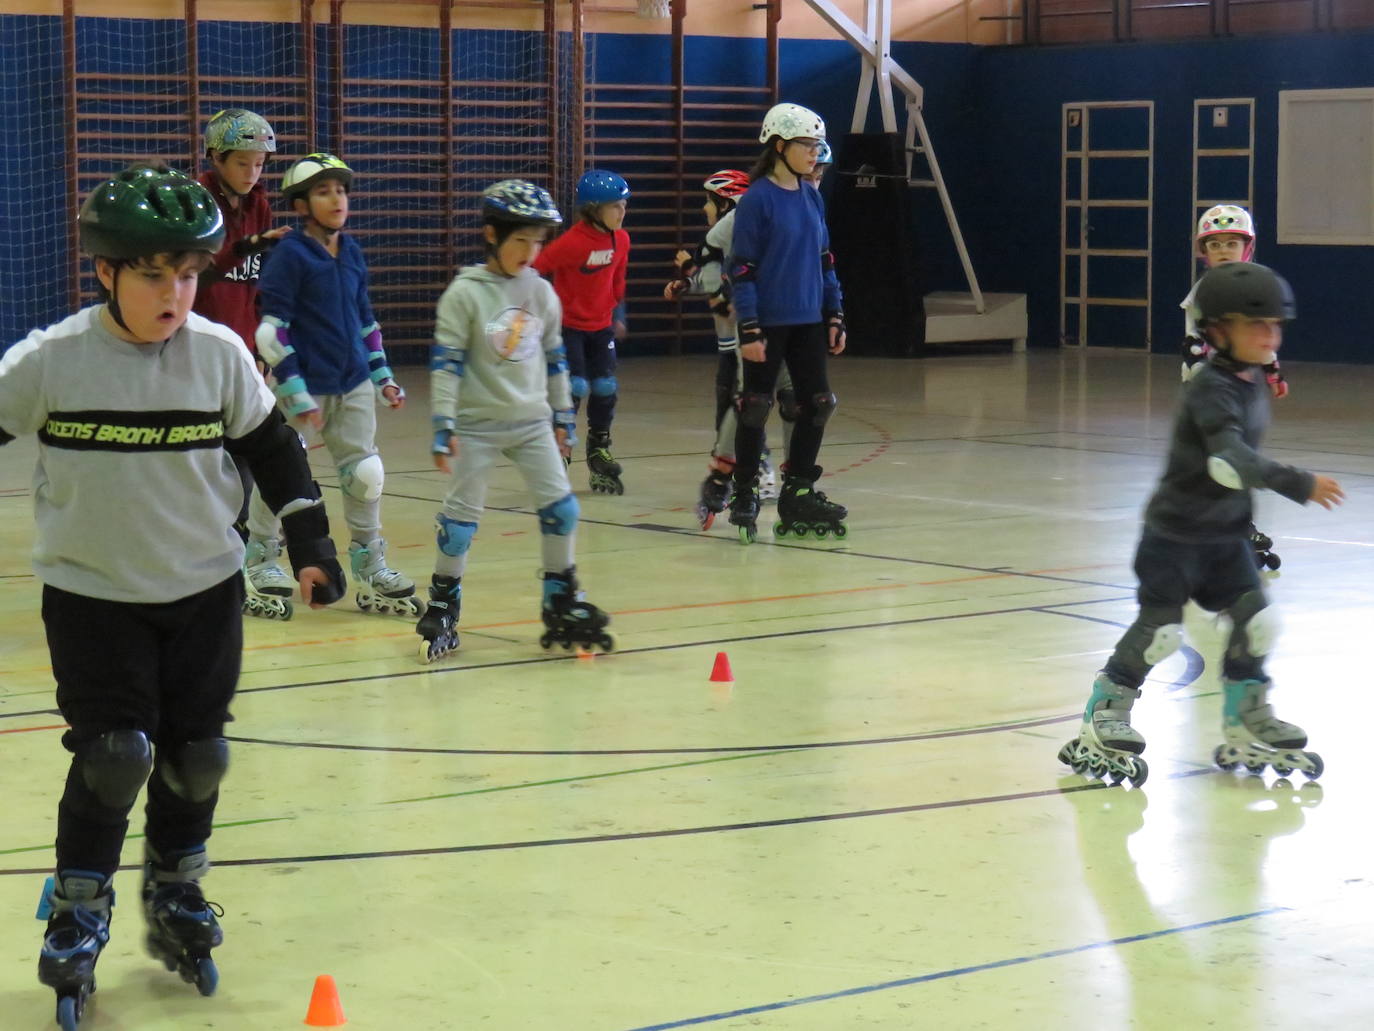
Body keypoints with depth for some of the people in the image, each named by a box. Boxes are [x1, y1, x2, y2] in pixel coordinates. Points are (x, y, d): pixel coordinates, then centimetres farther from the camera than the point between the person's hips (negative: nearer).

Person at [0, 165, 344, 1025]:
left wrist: (310, 544, 3)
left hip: (205, 589, 3)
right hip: (91, 593, -3)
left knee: (196, 754, 8)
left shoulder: (219, 354, -7)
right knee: (113, 755, -9)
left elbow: (272, 448, 5)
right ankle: (77, 920, 11)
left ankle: (177, 904, 31)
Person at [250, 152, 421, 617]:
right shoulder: (289, 255, -12)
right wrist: (295, 392, -18)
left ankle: (371, 575, 17)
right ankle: (258, 569, 20)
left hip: (353, 386, 6)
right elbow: (271, 330, -14)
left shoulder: (352, 252, 9)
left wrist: (383, 376, 15)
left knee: (365, 474, 6)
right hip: (302, 386, -6)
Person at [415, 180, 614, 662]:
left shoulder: (540, 291, 5)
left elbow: (554, 357, 15)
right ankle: (442, 607, 14)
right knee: (461, 514, 1)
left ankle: (562, 602, 14)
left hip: (532, 422, 4)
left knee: (560, 506, 0)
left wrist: (562, 416, 15)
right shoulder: (466, 292, -10)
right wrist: (444, 425, -16)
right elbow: (445, 362, -12)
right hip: (477, 423, -4)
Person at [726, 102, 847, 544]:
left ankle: (798, 494, 18)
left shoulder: (812, 198, 9)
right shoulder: (757, 199, -11)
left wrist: (834, 316, 11)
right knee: (756, 407, 1)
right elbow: (742, 267, -13)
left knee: (817, 403, 6)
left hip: (808, 321, 7)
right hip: (768, 322, -7)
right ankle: (744, 496, 13)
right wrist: (749, 329, -17)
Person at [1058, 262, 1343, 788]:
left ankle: (1247, 725, 16)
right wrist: (1298, 484, -45)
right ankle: (1101, 722, 10)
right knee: (1160, 630, -6)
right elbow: (1232, 461, -39)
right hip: (1175, 532, -8)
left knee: (1256, 620, 2)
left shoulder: (1253, 381, 4)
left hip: (1225, 532, 8)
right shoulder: (1211, 389, -24)